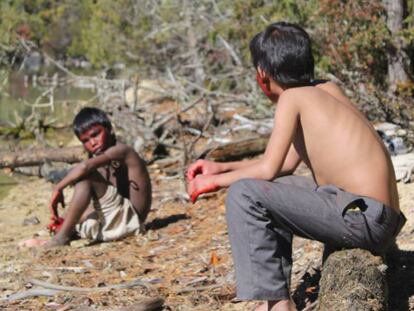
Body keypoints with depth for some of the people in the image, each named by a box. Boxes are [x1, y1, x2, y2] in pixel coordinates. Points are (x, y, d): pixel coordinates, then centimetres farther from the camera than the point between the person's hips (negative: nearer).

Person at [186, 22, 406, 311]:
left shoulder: (292, 97, -6)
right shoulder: (328, 89, 17)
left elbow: (268, 169, -9)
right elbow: (286, 163, 23)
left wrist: (216, 181, 6)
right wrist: (222, 168, 23)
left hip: (363, 216, -9)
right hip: (378, 220, 9)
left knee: (244, 194, -12)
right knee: (268, 192, 23)